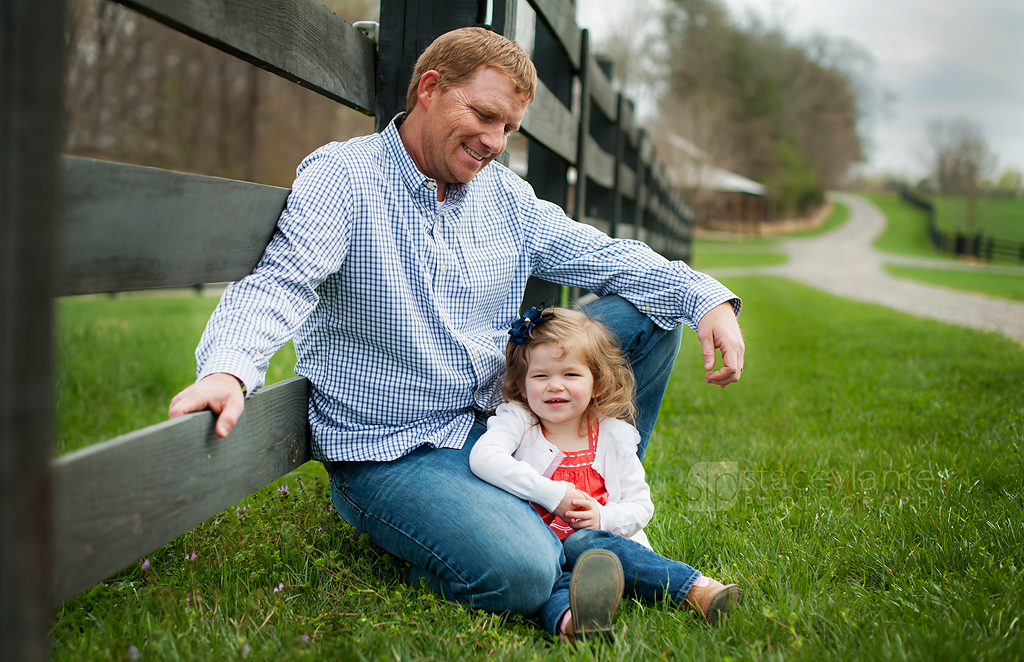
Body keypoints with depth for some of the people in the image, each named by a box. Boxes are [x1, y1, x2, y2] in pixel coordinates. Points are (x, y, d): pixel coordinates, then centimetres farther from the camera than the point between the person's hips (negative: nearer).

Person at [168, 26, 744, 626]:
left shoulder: (505, 195, 9)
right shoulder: (342, 175, -10)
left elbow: (605, 256, 9)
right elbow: (282, 282, -24)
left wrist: (708, 299, -6)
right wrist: (228, 368, -44)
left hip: (496, 420, 7)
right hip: (392, 451, -7)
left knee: (647, 314, 4)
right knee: (520, 573, -31)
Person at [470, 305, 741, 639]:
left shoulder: (614, 436, 8)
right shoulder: (516, 421, 0)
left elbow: (641, 505, 11)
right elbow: (483, 458, -22)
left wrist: (605, 517, -12)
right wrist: (553, 494, -23)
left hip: (607, 540, 1)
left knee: (580, 543, -34)